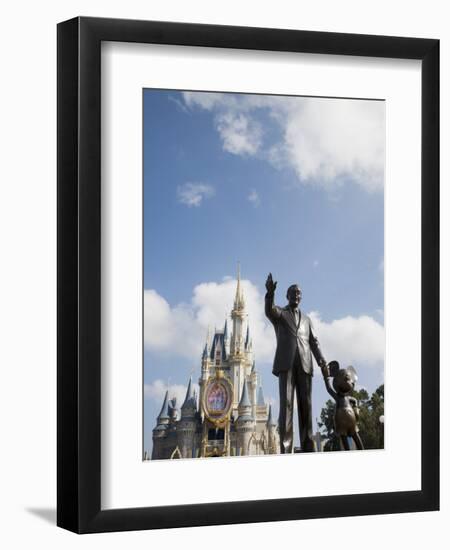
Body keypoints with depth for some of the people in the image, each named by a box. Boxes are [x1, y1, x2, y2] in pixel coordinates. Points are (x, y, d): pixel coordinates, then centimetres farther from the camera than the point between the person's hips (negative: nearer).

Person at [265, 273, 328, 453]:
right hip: (286, 363, -4)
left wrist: (322, 361, -3)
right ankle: (285, 448, -20)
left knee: (305, 405, -3)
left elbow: (313, 342, 15)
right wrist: (270, 292, -32)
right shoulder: (279, 313, 15)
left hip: (304, 364, 4)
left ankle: (308, 447, -5)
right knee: (286, 404, -13)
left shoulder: (306, 319, 27)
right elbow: (269, 310, -11)